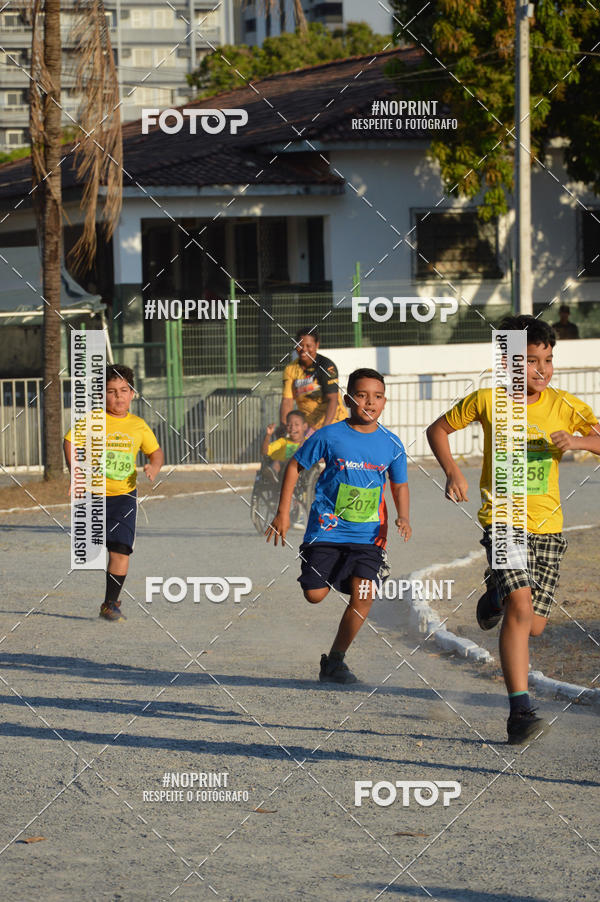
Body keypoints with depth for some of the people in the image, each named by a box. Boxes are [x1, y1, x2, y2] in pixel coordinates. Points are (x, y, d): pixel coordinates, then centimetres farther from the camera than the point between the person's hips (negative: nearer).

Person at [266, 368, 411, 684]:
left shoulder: (391, 444, 2)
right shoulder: (330, 436, -6)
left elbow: (399, 485, 16)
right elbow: (295, 466, 4)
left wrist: (403, 518, -2)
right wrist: (282, 513, 1)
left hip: (368, 534, 1)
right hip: (327, 527, -1)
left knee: (363, 595, -13)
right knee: (314, 596, -7)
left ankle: (334, 661, 2)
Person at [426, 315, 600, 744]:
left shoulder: (564, 405, -2)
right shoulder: (487, 401, -4)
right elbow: (438, 429, 9)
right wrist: (452, 471, -6)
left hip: (547, 525, 3)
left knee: (534, 625, 8)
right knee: (521, 607, -22)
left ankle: (497, 592, 45)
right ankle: (520, 712, -22)